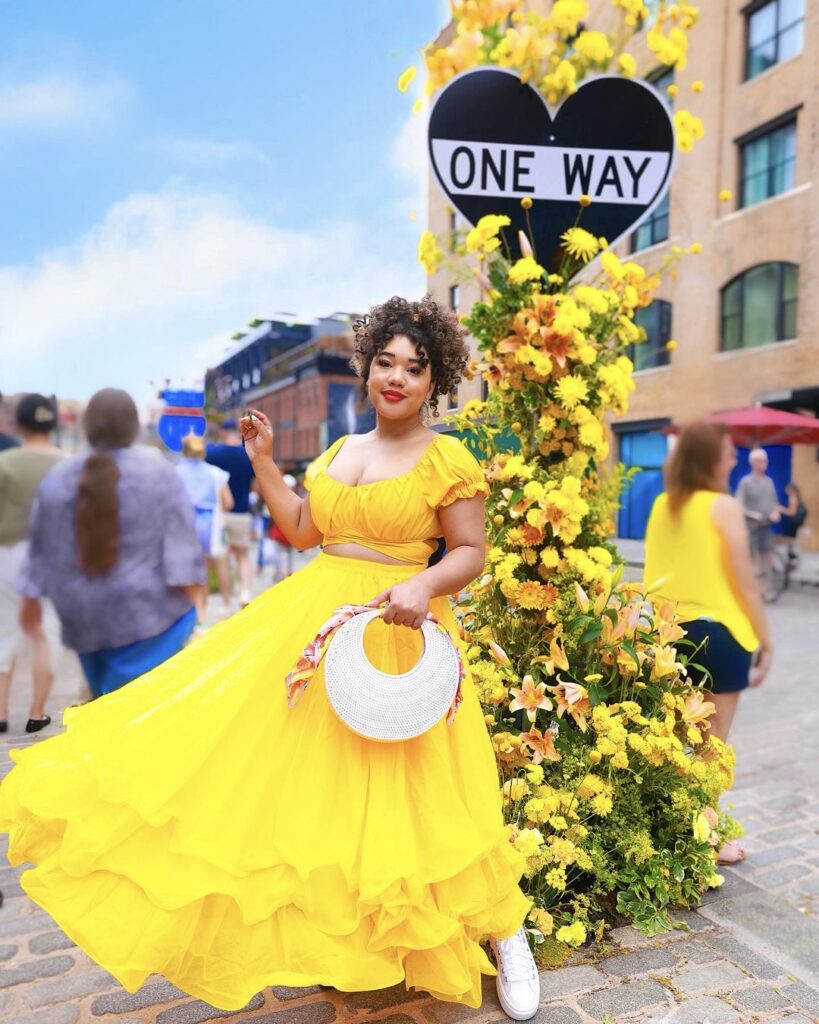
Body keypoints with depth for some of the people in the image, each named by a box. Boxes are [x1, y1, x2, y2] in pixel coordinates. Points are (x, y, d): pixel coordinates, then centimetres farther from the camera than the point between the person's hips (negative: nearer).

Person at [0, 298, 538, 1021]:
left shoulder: (447, 459, -5)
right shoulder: (340, 451, 13)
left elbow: (472, 552, -5)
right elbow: (301, 531, 15)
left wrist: (425, 586, -23)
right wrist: (264, 462, 10)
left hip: (395, 634, -6)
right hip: (314, 619, 6)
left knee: (400, 793, -1)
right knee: (301, 772, 10)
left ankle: (506, 937, 20)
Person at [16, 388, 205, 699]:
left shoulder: (57, 477, 2)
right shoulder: (158, 471, -8)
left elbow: (41, 545, 9)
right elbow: (179, 536, -11)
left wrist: (31, 596, 19)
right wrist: (188, 584, -7)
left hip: (84, 617, 4)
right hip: (150, 608, -4)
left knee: (108, 698, 20)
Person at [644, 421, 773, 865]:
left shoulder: (661, 505, 7)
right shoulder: (724, 506, -11)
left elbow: (655, 571, 7)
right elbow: (745, 580, -11)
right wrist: (766, 640, -4)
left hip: (669, 630, 6)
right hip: (717, 630, -6)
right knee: (713, 742, 6)